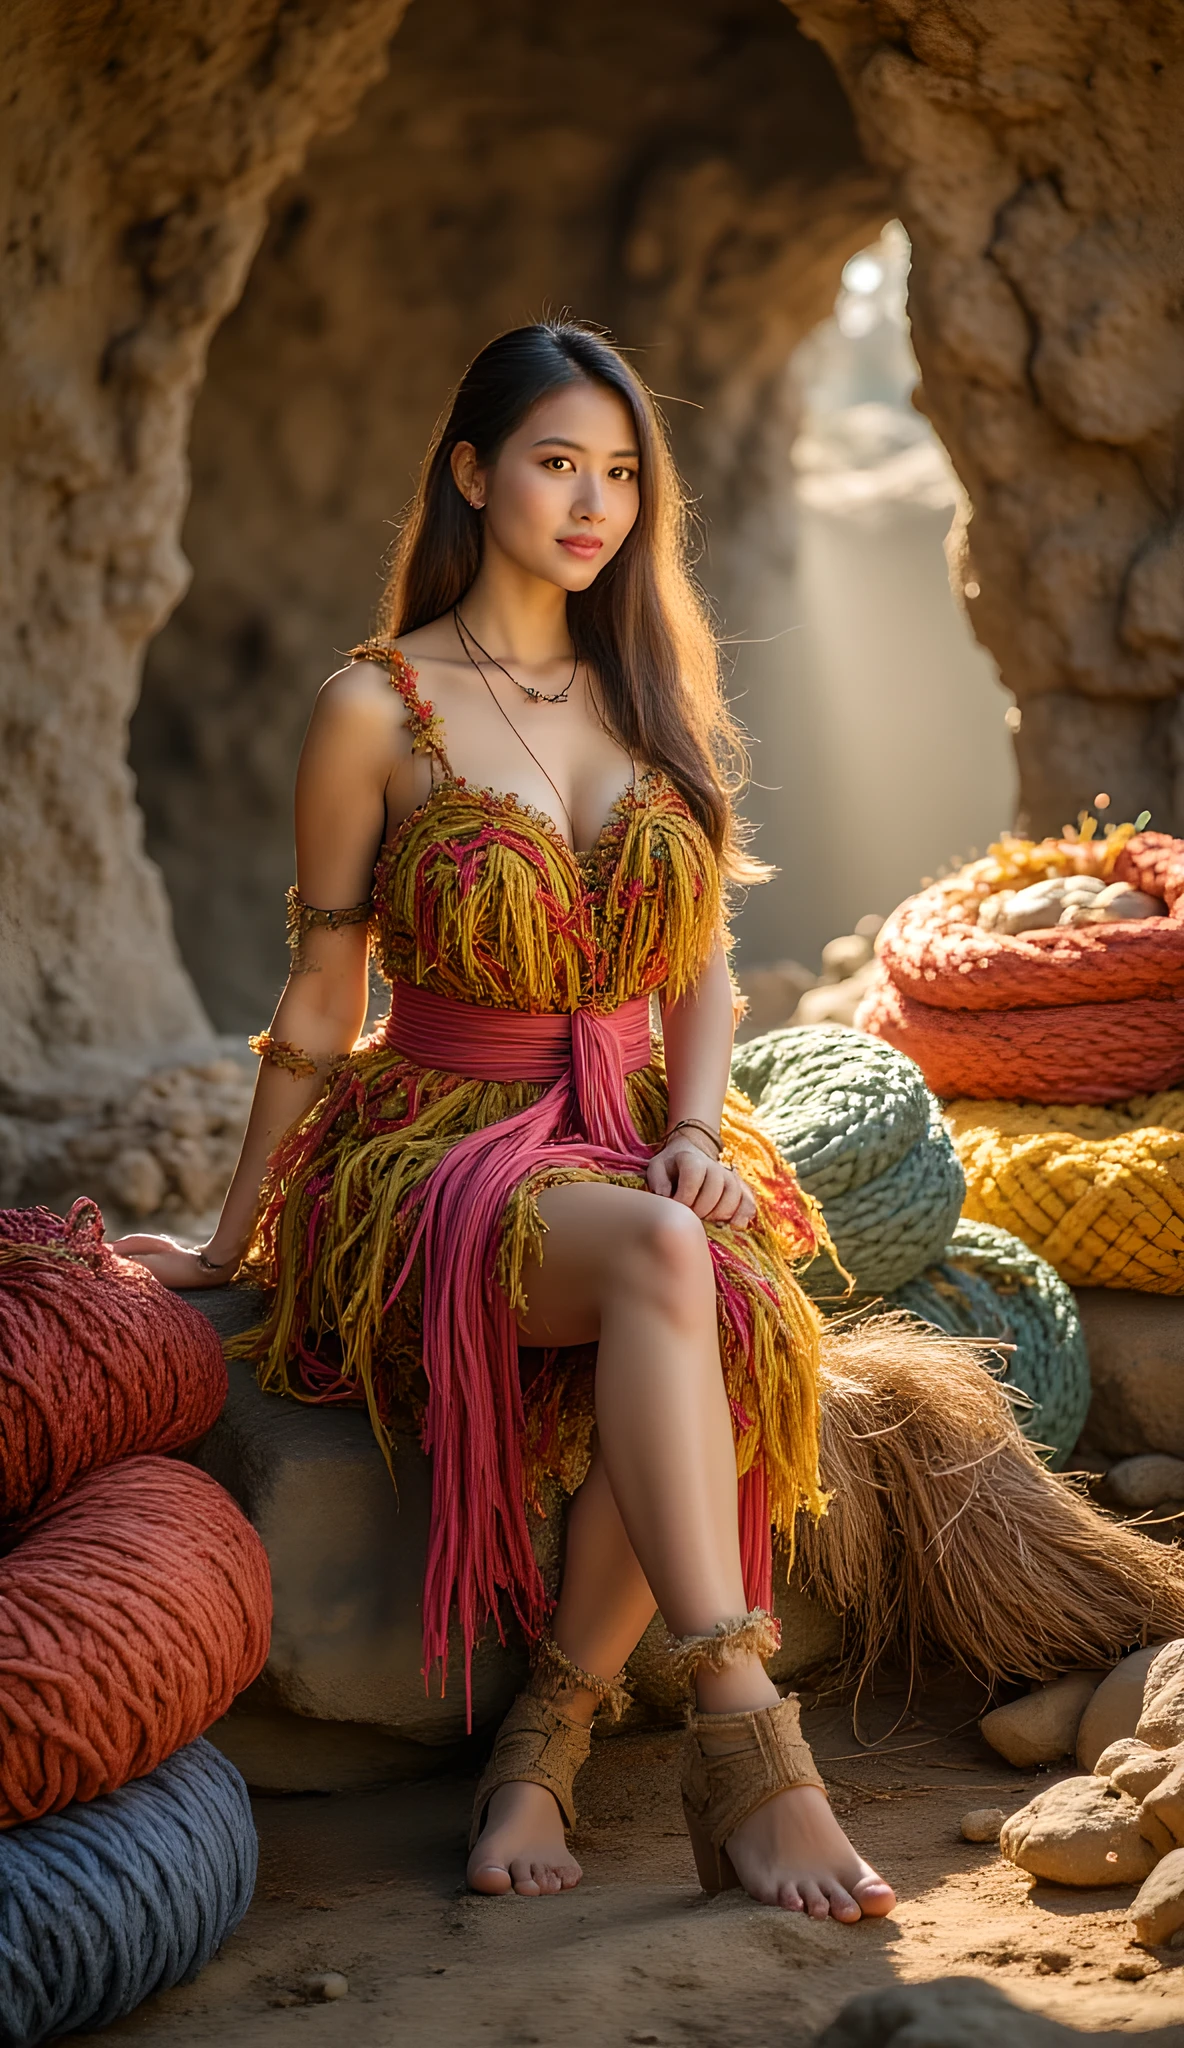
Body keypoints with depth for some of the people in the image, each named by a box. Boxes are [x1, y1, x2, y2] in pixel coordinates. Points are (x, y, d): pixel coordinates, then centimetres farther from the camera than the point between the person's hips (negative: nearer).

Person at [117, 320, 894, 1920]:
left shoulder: (653, 697, 13)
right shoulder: (378, 708, -1)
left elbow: (707, 967, 13)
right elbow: (318, 1005, 5)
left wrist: (698, 1132, -6)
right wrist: (231, 1240, 10)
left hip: (636, 1132, 4)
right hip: (437, 1145, -4)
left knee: (735, 1312, -33)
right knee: (662, 1258, -38)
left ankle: (543, 1742, -19)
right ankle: (745, 1747, -39)